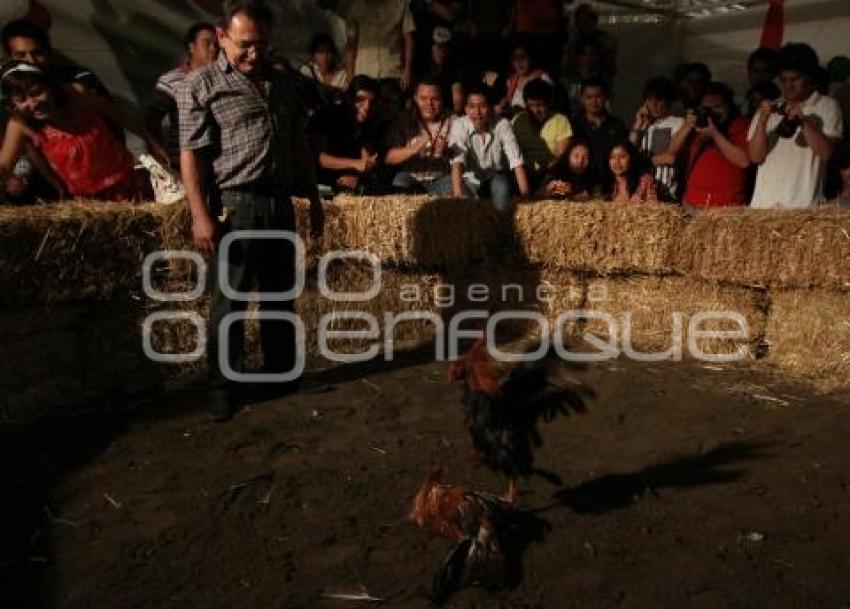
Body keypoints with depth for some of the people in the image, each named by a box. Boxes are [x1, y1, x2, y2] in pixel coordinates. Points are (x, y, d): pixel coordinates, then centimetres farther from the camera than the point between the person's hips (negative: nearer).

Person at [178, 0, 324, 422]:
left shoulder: (280, 84, 16)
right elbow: (191, 154, -8)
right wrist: (201, 215, -16)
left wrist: (313, 198, 17)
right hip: (236, 205, -5)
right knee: (229, 301, 0)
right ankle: (224, 386, 12)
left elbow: (298, 146, 20)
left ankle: (282, 372, 27)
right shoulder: (202, 85, -2)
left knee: (281, 294, 13)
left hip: (280, 203, 6)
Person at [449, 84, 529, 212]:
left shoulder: (502, 125, -16)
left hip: (496, 177, 0)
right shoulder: (459, 125, -18)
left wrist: (525, 194, -32)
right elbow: (457, 162, -29)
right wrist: (457, 194, -43)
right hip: (471, 179, 0)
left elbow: (517, 161, -22)